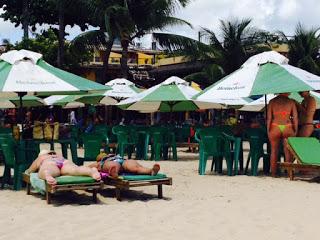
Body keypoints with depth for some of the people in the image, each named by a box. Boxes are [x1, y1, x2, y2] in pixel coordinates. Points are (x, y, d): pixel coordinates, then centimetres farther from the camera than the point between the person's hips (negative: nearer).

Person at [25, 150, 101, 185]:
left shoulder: (40, 158, 40)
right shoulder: (60, 156, 45)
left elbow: (29, 171, 51)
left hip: (49, 164, -1)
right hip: (66, 162, 1)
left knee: (49, 172, -34)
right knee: (76, 169, -29)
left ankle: (47, 174, -72)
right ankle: (92, 170, -62)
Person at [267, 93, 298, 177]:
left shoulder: (272, 102, 4)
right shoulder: (291, 102, 5)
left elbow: (269, 118, 0)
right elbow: (295, 118, 2)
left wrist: (268, 130, 3)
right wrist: (295, 131, 8)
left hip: (275, 127, 0)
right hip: (287, 128, 0)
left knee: (274, 151, 6)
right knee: (288, 151, 7)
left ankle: (273, 172, 7)